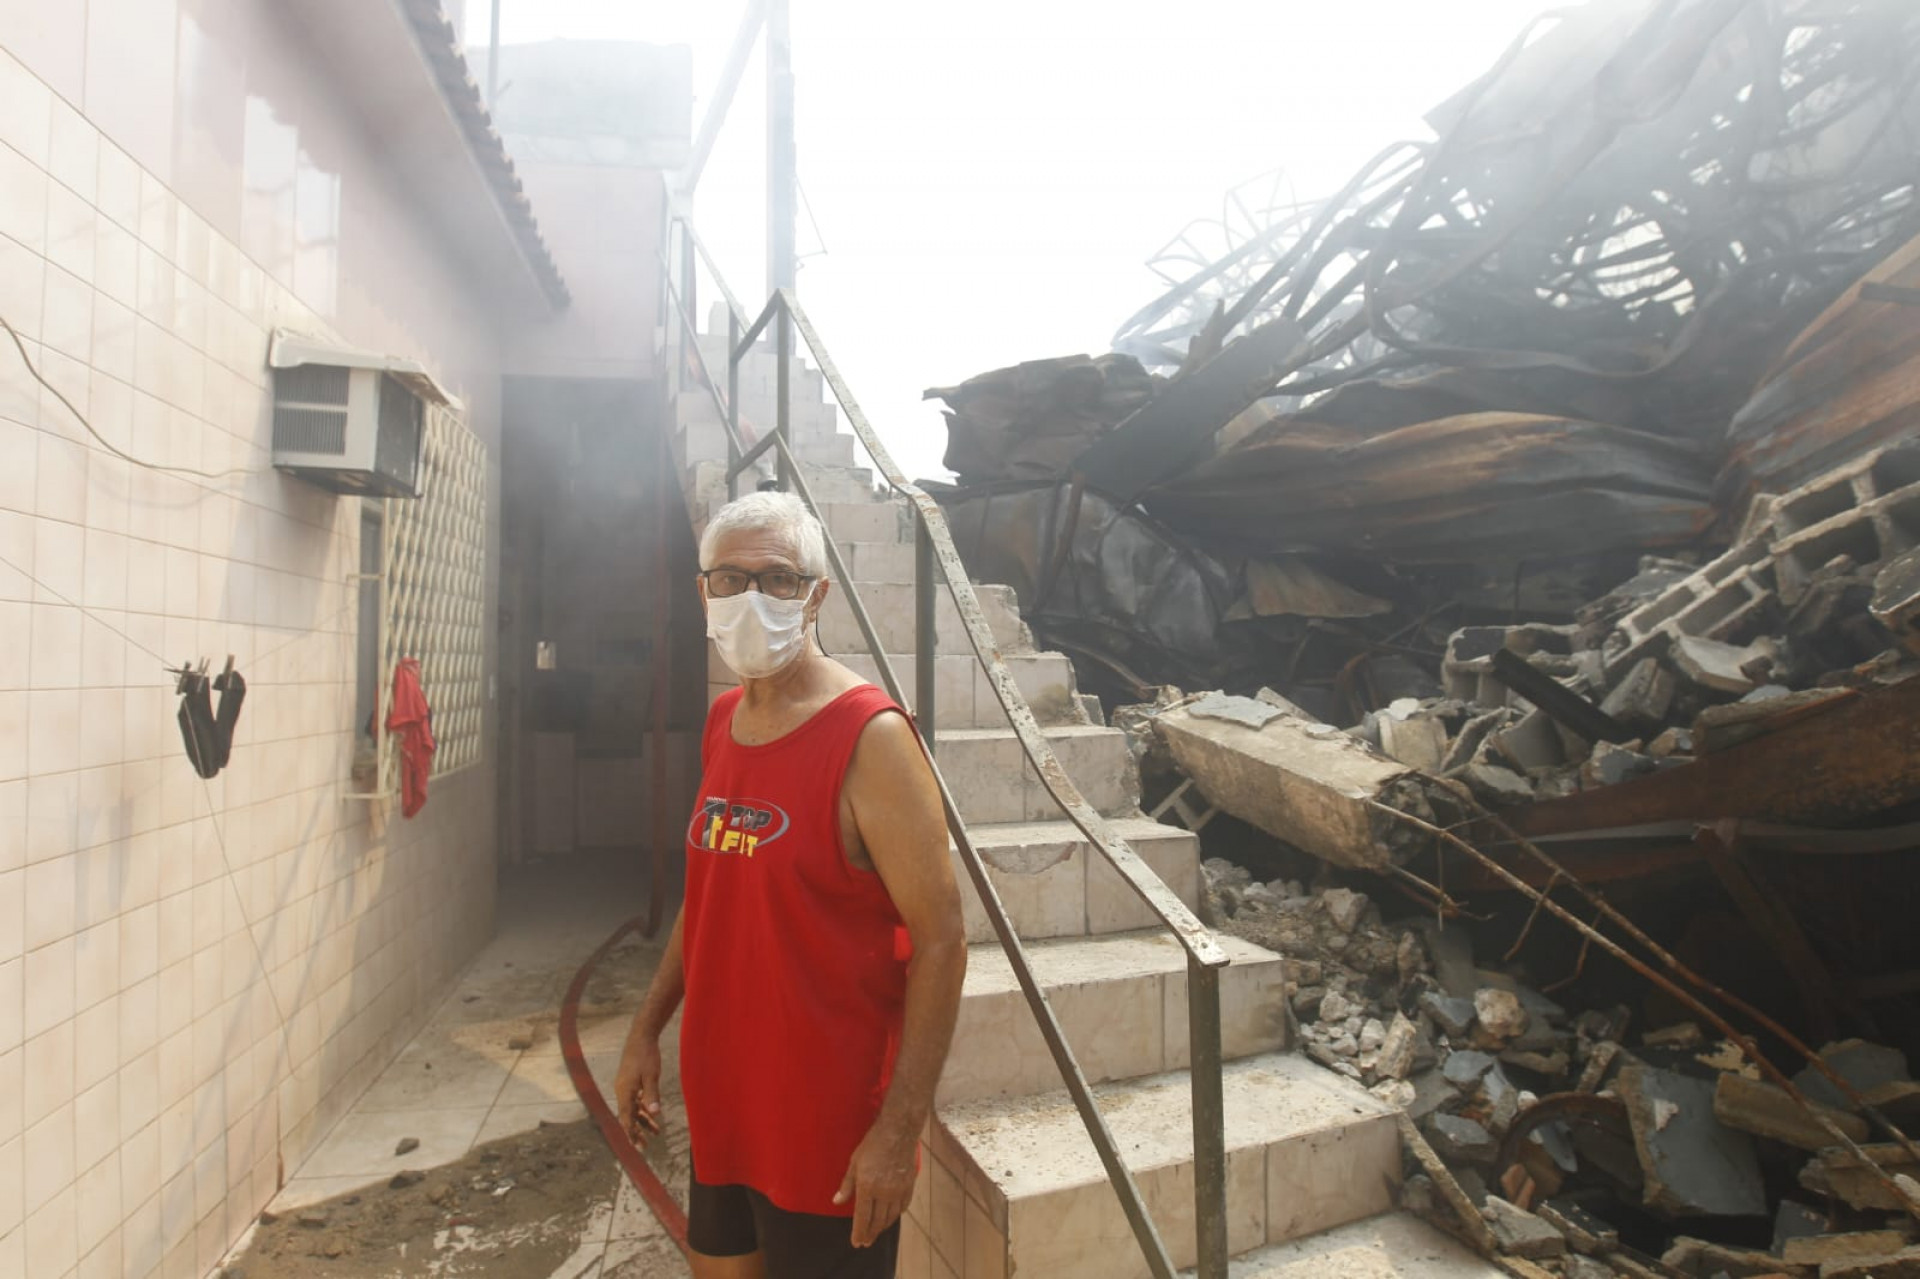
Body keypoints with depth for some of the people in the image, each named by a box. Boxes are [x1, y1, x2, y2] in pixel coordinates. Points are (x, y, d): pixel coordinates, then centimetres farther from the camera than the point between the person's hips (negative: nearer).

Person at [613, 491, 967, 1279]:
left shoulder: (869, 738, -21)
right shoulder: (722, 722, 2)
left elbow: (941, 942, -20)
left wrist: (899, 1131, -20)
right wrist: (646, 1031, 11)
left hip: (829, 1133, -7)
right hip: (722, 1111, 7)